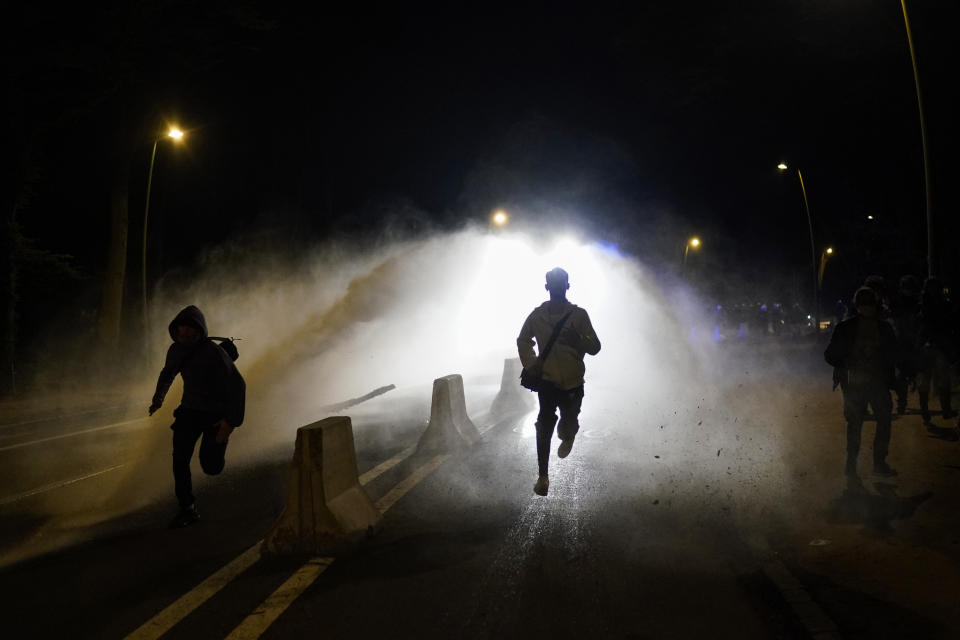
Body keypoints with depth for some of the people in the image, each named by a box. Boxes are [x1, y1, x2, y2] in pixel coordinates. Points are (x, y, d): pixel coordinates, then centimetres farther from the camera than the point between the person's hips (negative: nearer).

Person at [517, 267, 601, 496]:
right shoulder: (537, 315, -2)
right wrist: (530, 364, 0)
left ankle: (567, 436, 48)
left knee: (569, 424, 9)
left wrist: (578, 340, -27)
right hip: (547, 381, 0)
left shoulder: (579, 315, -7)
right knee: (544, 425, -11)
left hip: (573, 383, 0)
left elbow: (595, 347, -8)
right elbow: (523, 341, 15)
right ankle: (543, 476, -4)